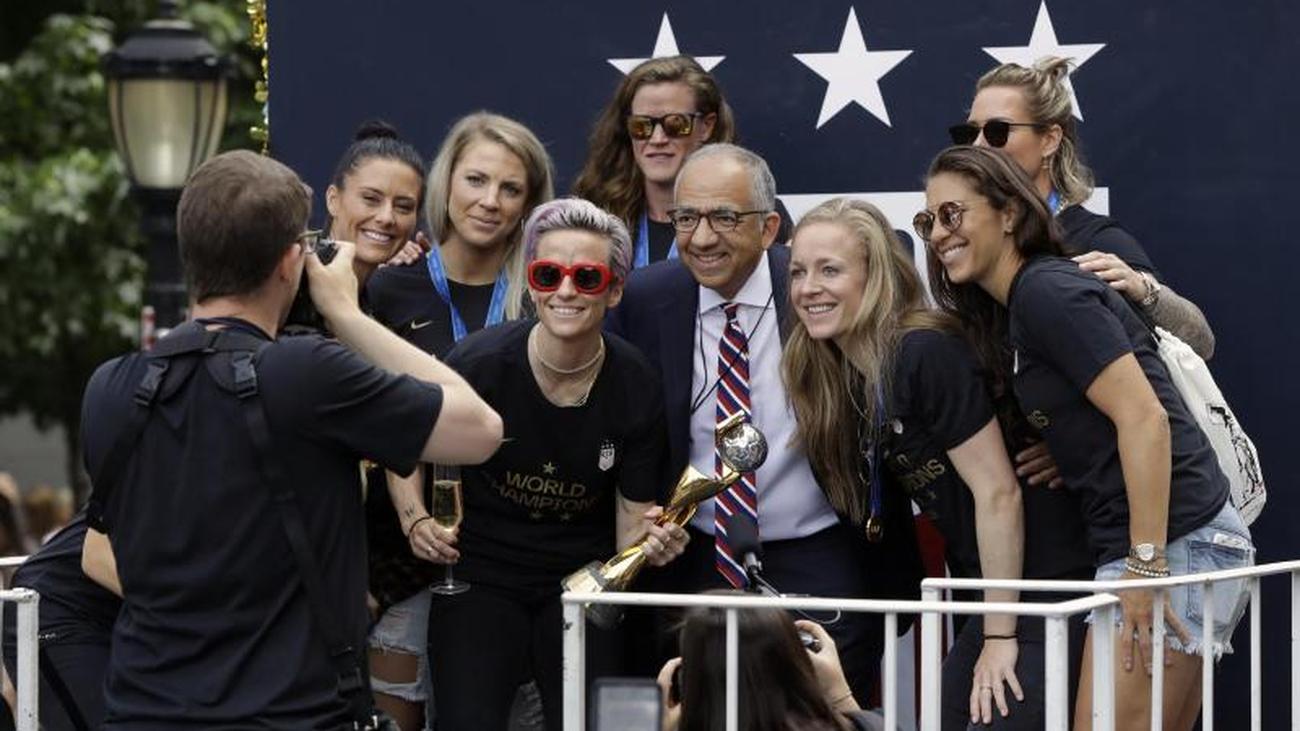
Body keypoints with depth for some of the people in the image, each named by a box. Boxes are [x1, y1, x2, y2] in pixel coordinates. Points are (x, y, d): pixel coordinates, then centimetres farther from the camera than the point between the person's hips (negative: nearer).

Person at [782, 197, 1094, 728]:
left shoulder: (927, 354, -18)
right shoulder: (845, 377, 9)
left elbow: (997, 491, -19)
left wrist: (1000, 637, -16)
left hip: (1052, 582, -9)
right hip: (995, 589, 9)